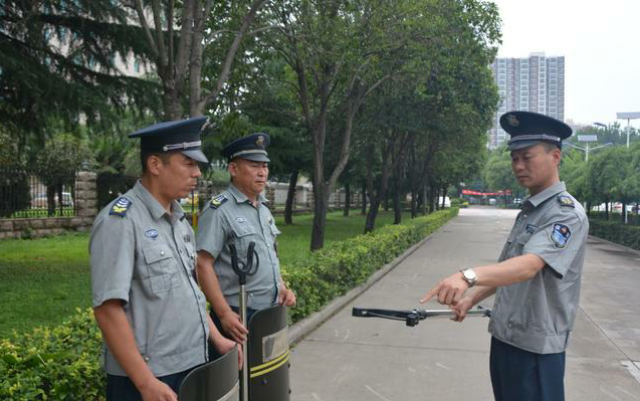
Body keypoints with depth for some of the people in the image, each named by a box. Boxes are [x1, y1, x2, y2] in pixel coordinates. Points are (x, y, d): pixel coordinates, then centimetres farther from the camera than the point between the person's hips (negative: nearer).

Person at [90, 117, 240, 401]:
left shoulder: (178, 219, 8)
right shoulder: (120, 221, -17)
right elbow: (108, 308, -21)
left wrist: (216, 338, 11)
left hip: (193, 366, 8)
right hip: (147, 377, -8)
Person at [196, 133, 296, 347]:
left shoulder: (263, 208, 12)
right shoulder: (219, 210, -14)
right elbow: (203, 264, -18)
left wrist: (282, 287, 5)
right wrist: (224, 314, -23)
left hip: (270, 313, 8)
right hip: (239, 316, -8)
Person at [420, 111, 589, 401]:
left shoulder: (567, 214, -17)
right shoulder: (527, 211, 12)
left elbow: (528, 266, -33)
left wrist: (469, 277, -48)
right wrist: (470, 300, 8)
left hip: (535, 346, -8)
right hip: (504, 336, 8)